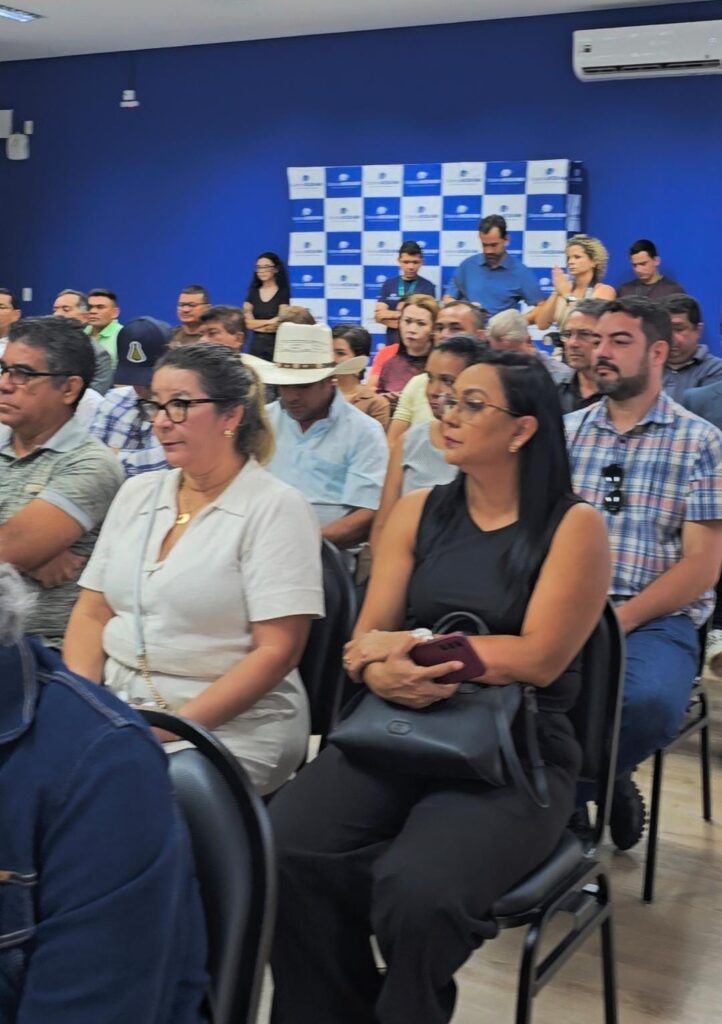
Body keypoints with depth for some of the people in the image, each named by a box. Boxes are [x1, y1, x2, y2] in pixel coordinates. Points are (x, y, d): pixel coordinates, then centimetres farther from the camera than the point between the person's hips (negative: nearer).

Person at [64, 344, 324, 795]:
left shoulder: (276, 508, -7)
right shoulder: (137, 492, 12)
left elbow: (277, 651, -13)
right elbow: (91, 614, 12)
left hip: (229, 726, -5)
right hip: (117, 708, 6)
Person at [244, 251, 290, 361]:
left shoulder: (283, 292, -2)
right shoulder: (253, 292, 10)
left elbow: (281, 324, -10)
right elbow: (247, 322, 1)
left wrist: (257, 324, -2)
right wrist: (270, 321, -7)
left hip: (276, 344, -4)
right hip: (256, 344, 4)